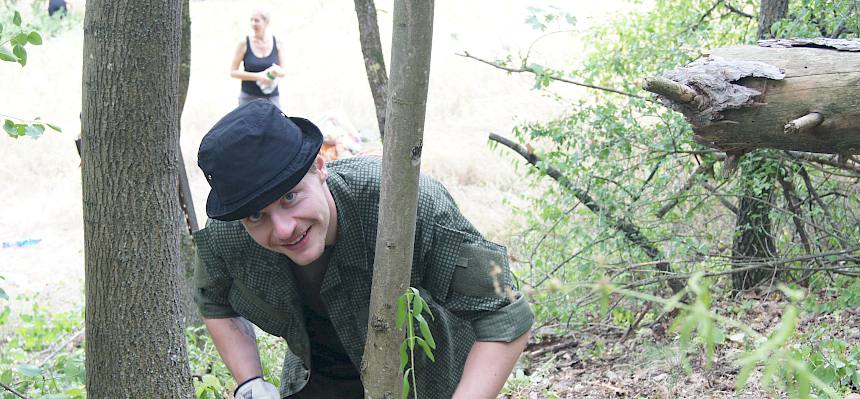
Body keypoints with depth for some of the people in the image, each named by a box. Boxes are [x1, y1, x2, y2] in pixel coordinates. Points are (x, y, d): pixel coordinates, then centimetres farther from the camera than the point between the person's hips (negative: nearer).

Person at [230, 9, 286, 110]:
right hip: (249, 97, -1)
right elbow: (233, 72, -2)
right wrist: (257, 76, -13)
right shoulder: (244, 43, -2)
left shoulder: (276, 42, 3)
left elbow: (283, 71, 10)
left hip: (272, 98, 2)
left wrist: (277, 72, -15)